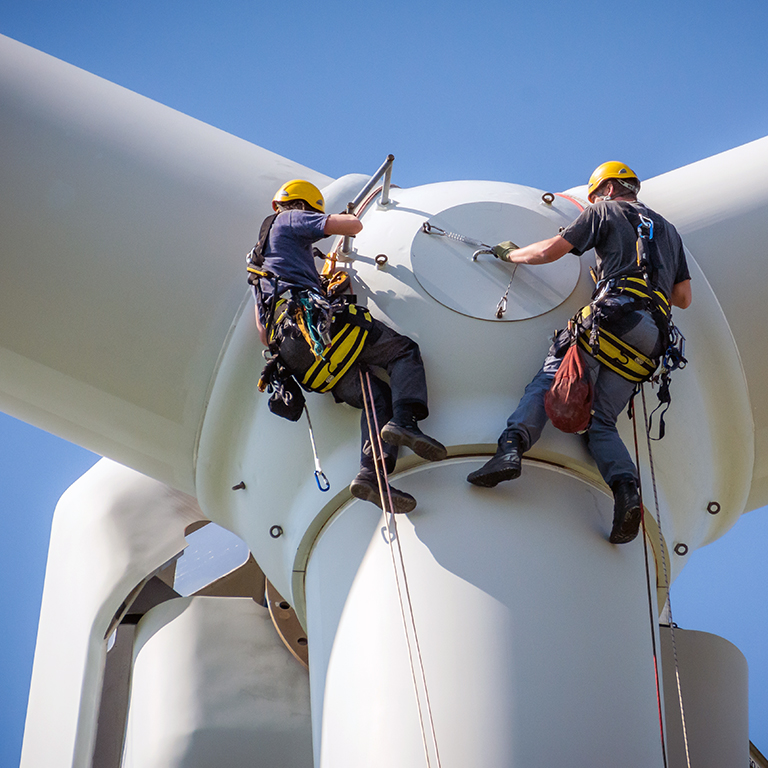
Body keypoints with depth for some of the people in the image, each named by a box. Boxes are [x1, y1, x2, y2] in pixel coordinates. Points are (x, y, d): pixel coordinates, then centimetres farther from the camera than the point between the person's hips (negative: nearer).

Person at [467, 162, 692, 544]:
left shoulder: (605, 211, 16)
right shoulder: (669, 230, 33)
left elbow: (549, 251, 12)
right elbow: (683, 297, 28)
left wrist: (510, 254, 29)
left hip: (613, 314, -5)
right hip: (650, 340, 5)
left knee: (547, 382, -8)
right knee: (601, 420, 2)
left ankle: (512, 446, -33)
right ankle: (627, 490, -22)